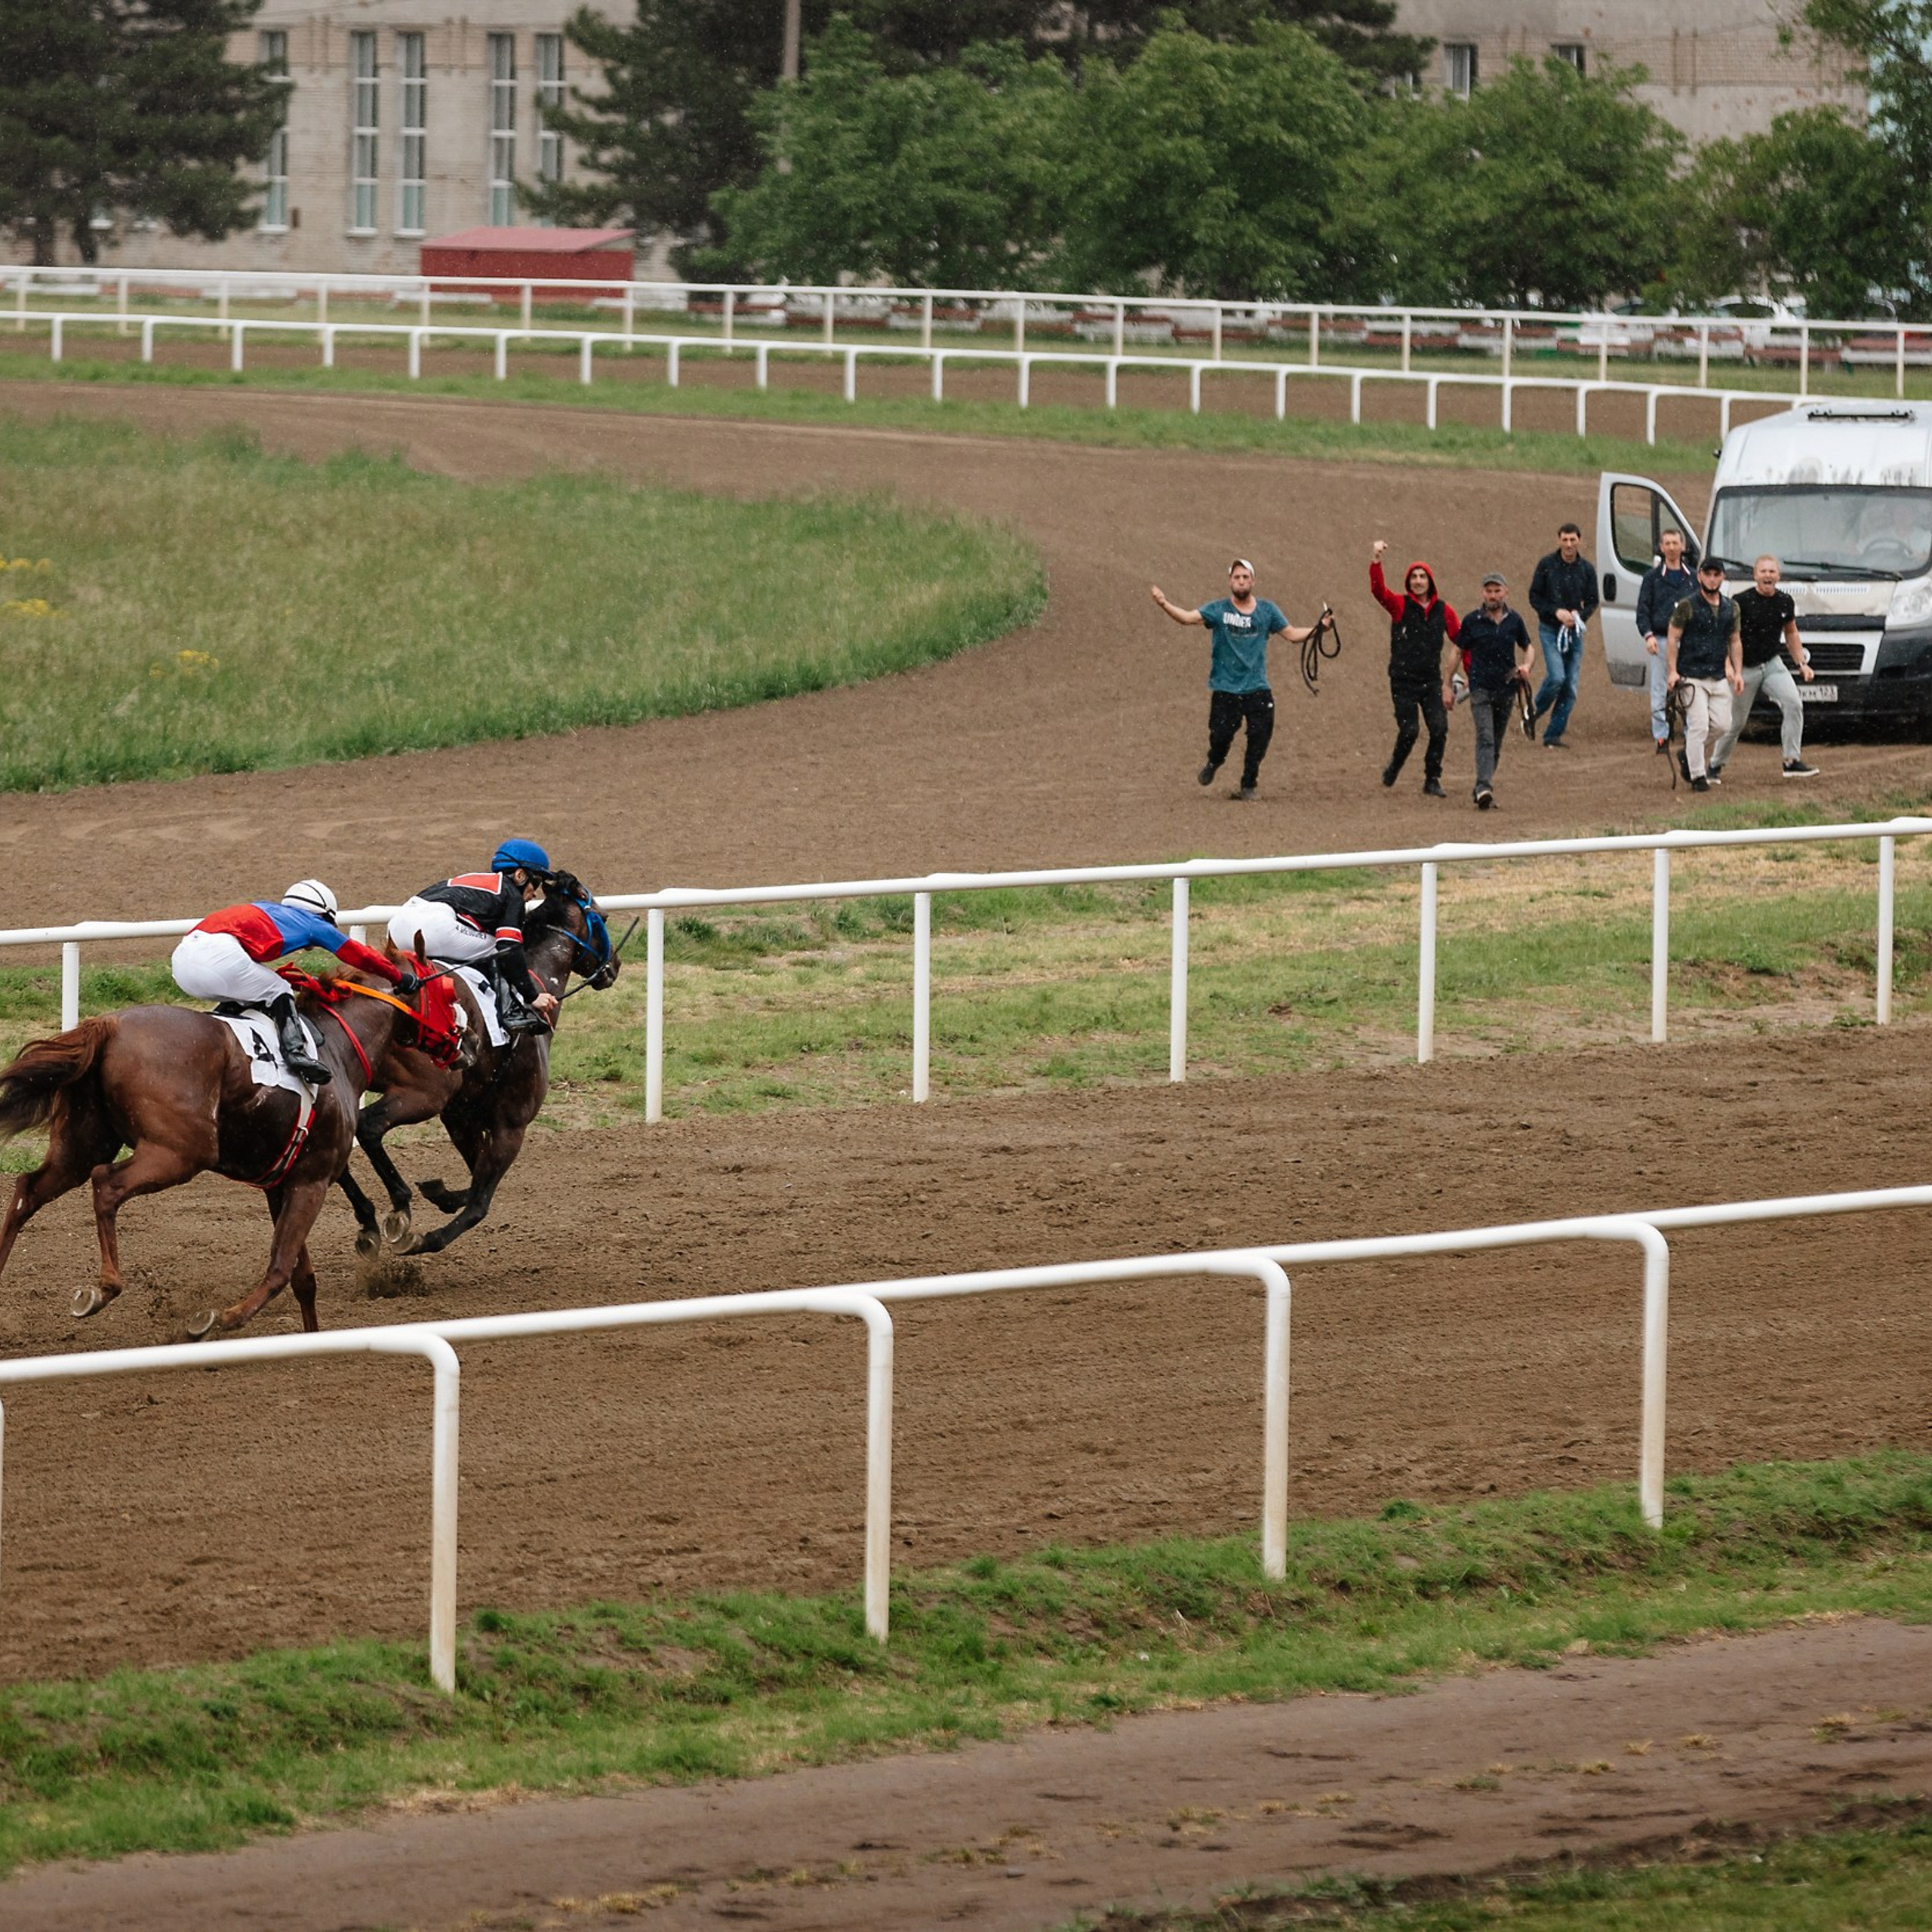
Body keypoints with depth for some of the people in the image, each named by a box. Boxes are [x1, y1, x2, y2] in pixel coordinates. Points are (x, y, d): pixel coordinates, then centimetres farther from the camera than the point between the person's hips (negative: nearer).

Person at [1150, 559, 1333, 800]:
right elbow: (1188, 617, -13)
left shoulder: (1267, 610, 7)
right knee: (1221, 735, -6)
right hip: (1225, 688, -2)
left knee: (1260, 736, -4)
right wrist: (1165, 605, -30)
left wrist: (1319, 627, -3)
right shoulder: (1218, 610, -1)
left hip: (1257, 689, 2)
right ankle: (1213, 764, 29)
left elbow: (1292, 635, 12)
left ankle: (1249, 785, 14)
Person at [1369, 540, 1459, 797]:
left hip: (1431, 680, 2)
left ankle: (1432, 780, 4)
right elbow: (1379, 590, -19)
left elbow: (1461, 639, 9)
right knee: (1409, 731, -7)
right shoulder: (1400, 606, -2)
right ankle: (1394, 767, 22)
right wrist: (1375, 561, -34)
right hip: (1403, 681, -2)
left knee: (1439, 729, -9)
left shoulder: (1442, 611, 6)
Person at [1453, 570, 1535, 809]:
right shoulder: (1472, 621, -1)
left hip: (1506, 690, 3)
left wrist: (1526, 666, -2)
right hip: (1480, 688, -3)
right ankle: (1483, 787, -30)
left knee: (1497, 744, 10)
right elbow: (1458, 652, 7)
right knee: (1485, 738, -19)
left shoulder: (1514, 621, 6)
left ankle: (1482, 788, 23)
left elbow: (1528, 647, 20)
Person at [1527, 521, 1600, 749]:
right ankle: (1532, 715, 6)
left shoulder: (1587, 569, 4)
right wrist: (1555, 612, -16)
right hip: (1550, 629, -3)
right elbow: (1534, 597, -1)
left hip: (1574, 631, 3)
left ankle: (1554, 736, 5)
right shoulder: (1547, 565, -4)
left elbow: (1592, 601, 10)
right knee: (1556, 678, -19)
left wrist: (1579, 616, -11)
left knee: (1571, 686, -1)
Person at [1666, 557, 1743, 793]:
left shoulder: (1731, 608, 10)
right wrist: (1673, 672, -12)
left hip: (1719, 677, 5)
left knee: (1721, 725, 1)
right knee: (1699, 726, -11)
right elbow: (1672, 639, -4)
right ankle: (1697, 777, -4)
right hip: (1692, 676, -5)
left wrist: (1737, 672, 10)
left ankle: (1688, 751, 26)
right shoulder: (1688, 606, -5)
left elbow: (1734, 642, 19)